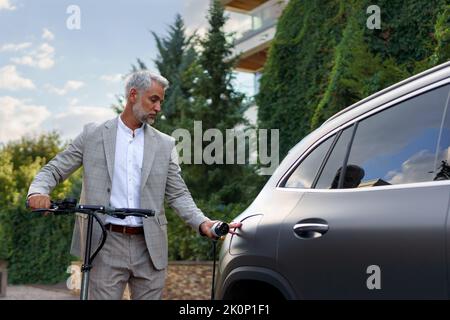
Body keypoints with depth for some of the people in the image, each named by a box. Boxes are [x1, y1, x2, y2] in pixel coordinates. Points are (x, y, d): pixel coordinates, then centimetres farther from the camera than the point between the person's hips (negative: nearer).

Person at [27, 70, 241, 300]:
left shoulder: (165, 144, 10)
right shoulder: (93, 135, 5)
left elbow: (178, 194, 9)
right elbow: (53, 170, 6)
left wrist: (202, 223, -8)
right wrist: (37, 192, -15)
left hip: (150, 249, 2)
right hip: (106, 245, -2)